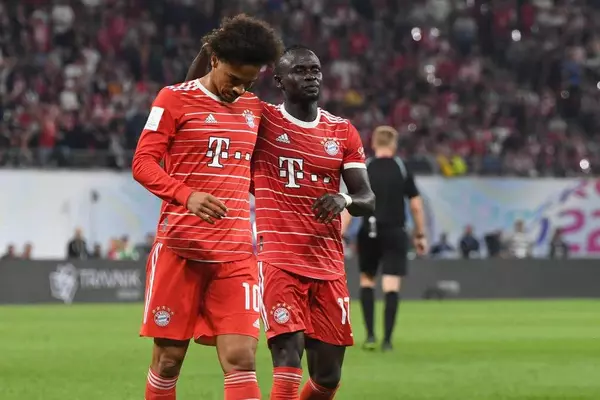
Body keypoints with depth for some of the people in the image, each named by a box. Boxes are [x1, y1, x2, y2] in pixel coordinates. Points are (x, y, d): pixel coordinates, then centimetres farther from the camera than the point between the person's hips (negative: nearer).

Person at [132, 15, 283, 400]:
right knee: (169, 358, 3)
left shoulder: (253, 108, 13)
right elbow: (143, 163, -7)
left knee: (241, 359, -9)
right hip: (180, 248, -3)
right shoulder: (175, 99, -1)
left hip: (236, 252, 3)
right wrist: (188, 196, -24)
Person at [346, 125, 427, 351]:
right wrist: (420, 235, 10)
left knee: (367, 280, 17)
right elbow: (416, 206, 0)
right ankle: (387, 340, -7)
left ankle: (370, 335, 8)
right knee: (392, 286, 0)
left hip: (369, 233, 1)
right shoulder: (402, 169, 1)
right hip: (395, 233, -1)